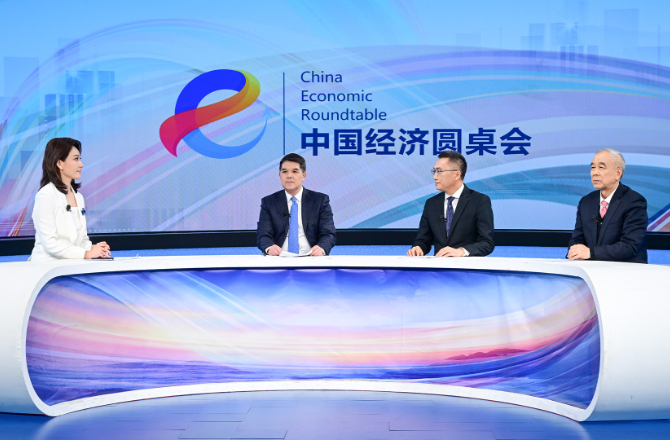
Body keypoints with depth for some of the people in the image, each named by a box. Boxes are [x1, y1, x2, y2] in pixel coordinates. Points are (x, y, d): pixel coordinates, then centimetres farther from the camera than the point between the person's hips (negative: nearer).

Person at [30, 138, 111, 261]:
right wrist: (86, 254, -17)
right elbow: (49, 243, -15)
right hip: (48, 264, -7)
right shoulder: (45, 196, -8)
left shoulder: (78, 197, 16)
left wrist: (92, 248, -4)